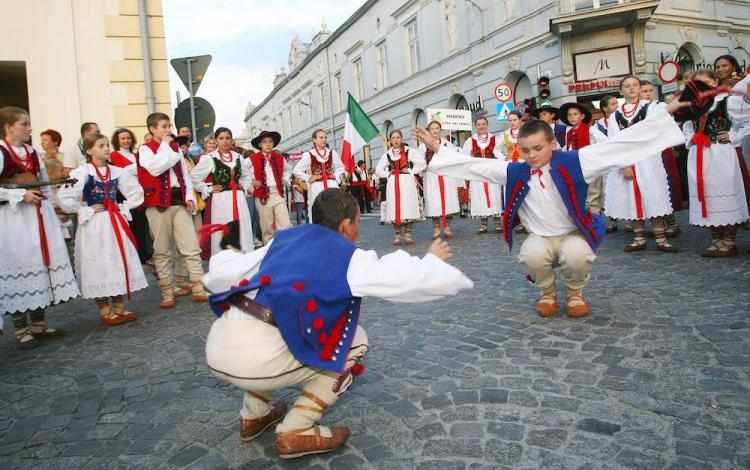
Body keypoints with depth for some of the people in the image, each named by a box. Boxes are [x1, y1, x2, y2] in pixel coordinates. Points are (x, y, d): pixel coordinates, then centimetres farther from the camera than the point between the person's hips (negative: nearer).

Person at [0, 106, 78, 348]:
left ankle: (38, 323, 21)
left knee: (41, 264, 9)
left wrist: (49, 207, 11)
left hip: (38, 216, 7)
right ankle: (21, 330, 9)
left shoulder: (32, 152, 12)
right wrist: (21, 195, -17)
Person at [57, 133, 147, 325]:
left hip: (116, 223, 5)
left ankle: (119, 307, 19)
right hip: (95, 226, -5)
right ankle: (105, 311, 12)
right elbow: (63, 197, -17)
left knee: (119, 263, 8)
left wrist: (123, 208, 3)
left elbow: (136, 192, 13)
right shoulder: (83, 171, -9)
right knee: (99, 265, 1)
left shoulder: (117, 171, 5)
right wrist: (86, 211, -12)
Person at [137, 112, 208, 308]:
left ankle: (199, 290, 1)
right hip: (158, 204, -4)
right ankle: (167, 294, 11)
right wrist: (165, 144, -7)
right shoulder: (145, 149, 1)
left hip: (179, 201, 4)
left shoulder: (175, 148, 18)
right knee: (162, 252, 2)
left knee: (192, 248, -2)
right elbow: (155, 169, -19)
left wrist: (190, 197, 3)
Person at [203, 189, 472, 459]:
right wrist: (433, 260, 26)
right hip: (255, 360, -7)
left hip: (216, 350, 7)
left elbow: (220, 275, 18)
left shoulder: (284, 239, 18)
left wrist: (228, 257, 42)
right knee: (354, 342, 12)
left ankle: (253, 416, 34)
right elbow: (416, 280, 3)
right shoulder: (348, 258, 3)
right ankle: (296, 432, 10)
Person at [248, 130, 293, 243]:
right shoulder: (253, 159, -1)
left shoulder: (279, 157, 10)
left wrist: (285, 180, 14)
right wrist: (251, 181, -1)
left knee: (286, 225, -7)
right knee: (267, 227, 3)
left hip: (278, 193, 2)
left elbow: (288, 169, 28)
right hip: (262, 195, -2)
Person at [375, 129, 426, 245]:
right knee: (394, 207, -1)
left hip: (406, 182, -2)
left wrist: (411, 171, -6)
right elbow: (378, 170, 18)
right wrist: (387, 174, 4)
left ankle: (408, 234, 4)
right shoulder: (387, 154, 11)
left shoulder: (409, 151, 1)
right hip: (393, 183, 3)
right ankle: (397, 235, 6)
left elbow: (422, 163, -4)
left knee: (407, 205, -4)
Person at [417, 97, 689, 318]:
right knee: (531, 255, -32)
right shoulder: (514, 172, -7)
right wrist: (437, 148, -7)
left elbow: (619, 143, -14)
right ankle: (547, 293, 2)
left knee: (577, 255, -34)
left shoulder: (573, 162, -14)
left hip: (573, 235, -1)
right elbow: (472, 165, -4)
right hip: (540, 238, 1)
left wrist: (665, 111, -16)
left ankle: (574, 292, 2)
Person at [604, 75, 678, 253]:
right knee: (631, 200, 5)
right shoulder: (616, 115, 10)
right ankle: (639, 239, 13)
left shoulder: (651, 107, 5)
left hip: (647, 160, -2)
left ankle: (661, 239, 3)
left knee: (653, 197, -4)